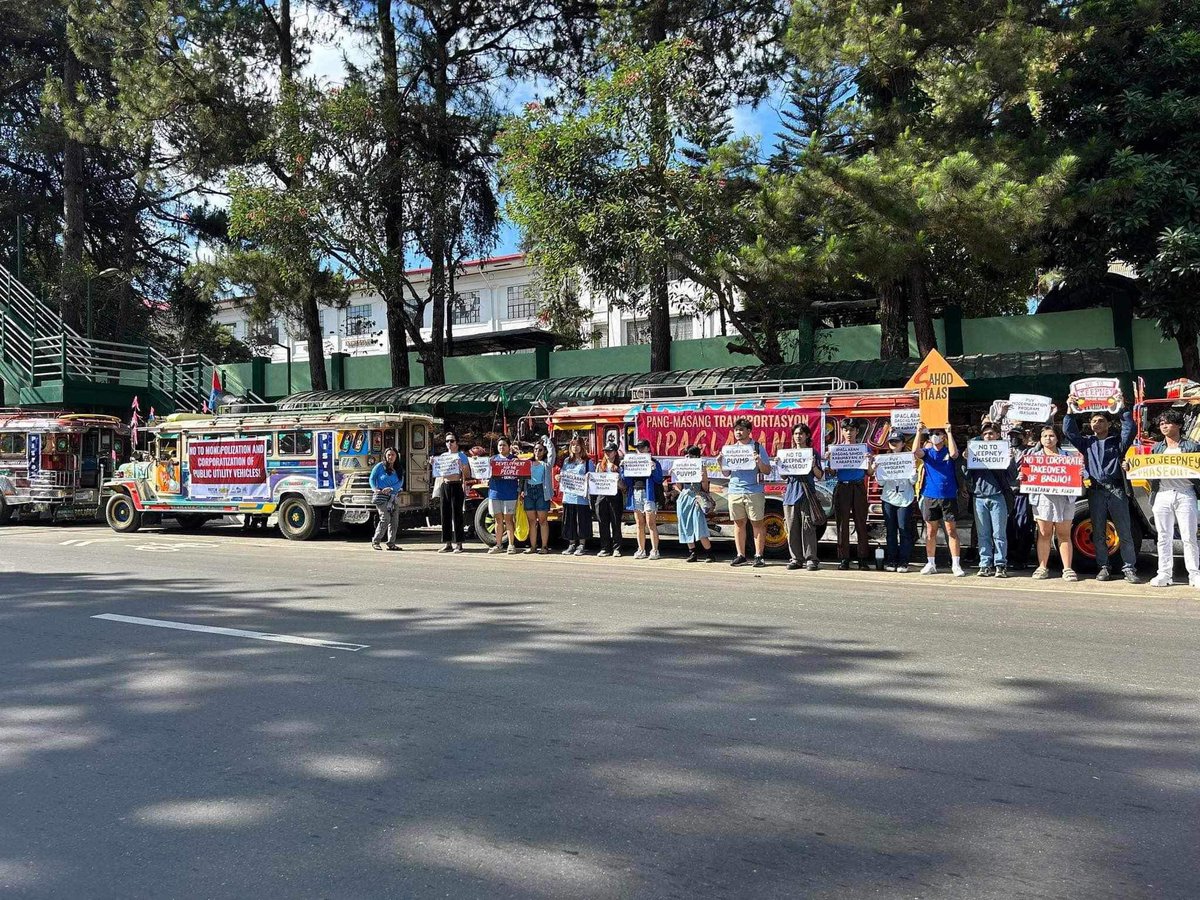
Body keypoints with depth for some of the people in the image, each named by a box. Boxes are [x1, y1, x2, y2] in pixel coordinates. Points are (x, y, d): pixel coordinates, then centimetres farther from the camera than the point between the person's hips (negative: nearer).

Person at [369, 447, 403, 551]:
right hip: (381, 496, -5)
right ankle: (375, 541, -3)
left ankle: (391, 543, 7)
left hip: (393, 497, 5)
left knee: (394, 521, 1)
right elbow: (372, 478, 3)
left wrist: (391, 488, -14)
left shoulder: (398, 469, 14)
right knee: (385, 519, -14)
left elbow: (400, 483, 3)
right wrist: (375, 489, -14)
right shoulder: (380, 466, 3)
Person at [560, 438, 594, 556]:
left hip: (582, 496, -4)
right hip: (568, 496, 4)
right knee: (569, 521, 6)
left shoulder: (588, 462, 1)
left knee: (582, 521, -1)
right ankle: (571, 545, 15)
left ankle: (581, 546, 7)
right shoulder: (567, 461, 15)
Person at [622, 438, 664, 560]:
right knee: (640, 524, 9)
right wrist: (623, 468, 3)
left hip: (649, 494, -5)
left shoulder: (654, 463, 1)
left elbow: (659, 479, -6)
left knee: (651, 524, -7)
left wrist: (654, 469, -21)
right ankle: (641, 550, 15)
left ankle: (654, 551, -4)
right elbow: (626, 480, 16)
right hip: (635, 494, 5)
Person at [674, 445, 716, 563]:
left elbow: (705, 488, -1)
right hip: (684, 499, 5)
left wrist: (704, 477, -17)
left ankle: (710, 554, -7)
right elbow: (679, 487, 15)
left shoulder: (701, 468, 1)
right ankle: (693, 553, 14)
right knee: (687, 528, 5)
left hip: (696, 499, -5)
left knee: (699, 528, -14)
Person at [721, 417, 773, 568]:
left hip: (754, 491, -3)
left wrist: (760, 462, -19)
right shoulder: (730, 448, 13)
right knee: (739, 523, 6)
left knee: (758, 523, -1)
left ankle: (759, 556, 3)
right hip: (734, 491, 3)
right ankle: (741, 555, 12)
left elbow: (767, 471, 1)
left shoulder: (758, 447, 3)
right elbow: (726, 473, 15)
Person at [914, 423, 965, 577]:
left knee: (952, 531, -2)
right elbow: (915, 451, -13)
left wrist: (949, 432, -18)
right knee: (930, 532, 7)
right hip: (930, 496, 2)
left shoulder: (948, 451, 3)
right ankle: (931, 564, 15)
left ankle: (956, 565, 0)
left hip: (949, 496, -2)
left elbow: (954, 453, -21)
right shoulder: (927, 452, 7)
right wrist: (919, 433, -15)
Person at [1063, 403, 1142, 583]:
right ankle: (1103, 567, 10)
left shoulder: (1118, 441, 13)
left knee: (1125, 532, -4)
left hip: (1117, 491, -2)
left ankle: (1129, 568, -3)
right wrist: (1070, 410, 4)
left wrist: (1123, 410, -4)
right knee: (1098, 533, 4)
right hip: (1096, 492, 2)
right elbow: (1068, 431, 9)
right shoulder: (1086, 442, 17)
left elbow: (1131, 429, -3)